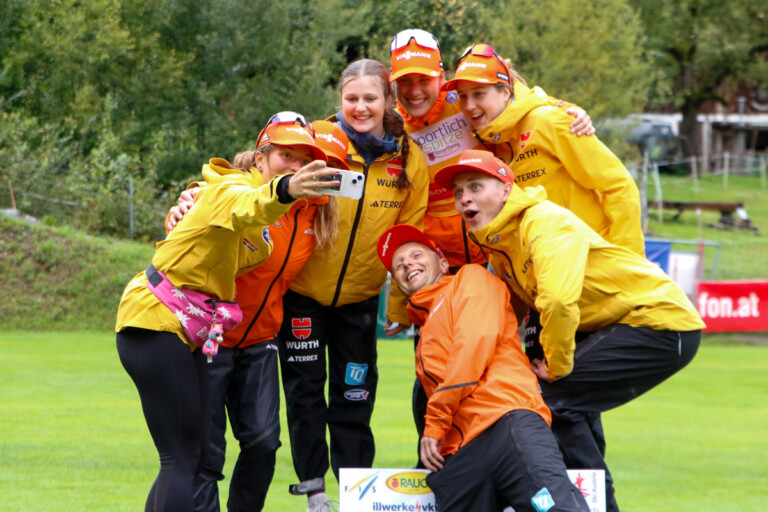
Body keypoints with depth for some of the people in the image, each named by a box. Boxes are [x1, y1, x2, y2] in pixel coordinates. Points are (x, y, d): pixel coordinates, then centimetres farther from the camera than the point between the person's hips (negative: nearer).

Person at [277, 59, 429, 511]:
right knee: (305, 390, 3)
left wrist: (402, 304, 3)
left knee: (354, 397, 4)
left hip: (359, 295, 1)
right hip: (303, 290, -1)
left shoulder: (410, 159, -6)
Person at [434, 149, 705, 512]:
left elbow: (558, 301, -35)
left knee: (556, 398, -18)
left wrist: (557, 366, -22)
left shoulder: (546, 223, -20)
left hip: (660, 322, -10)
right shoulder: (497, 244, 9)